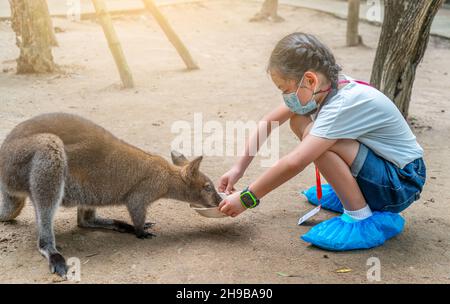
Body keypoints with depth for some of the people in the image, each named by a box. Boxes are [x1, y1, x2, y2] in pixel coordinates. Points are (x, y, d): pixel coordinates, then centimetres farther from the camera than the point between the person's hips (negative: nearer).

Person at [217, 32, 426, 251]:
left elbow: (294, 163, -34)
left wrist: (247, 198, -25)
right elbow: (268, 122, 3)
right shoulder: (325, 87, -5)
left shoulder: (344, 104, -29)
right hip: (377, 167, 9)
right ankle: (348, 192, 12)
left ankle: (363, 220, -16)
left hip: (402, 183, -8)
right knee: (299, 121, 3)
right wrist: (239, 167, -2)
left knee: (313, 134, -27)